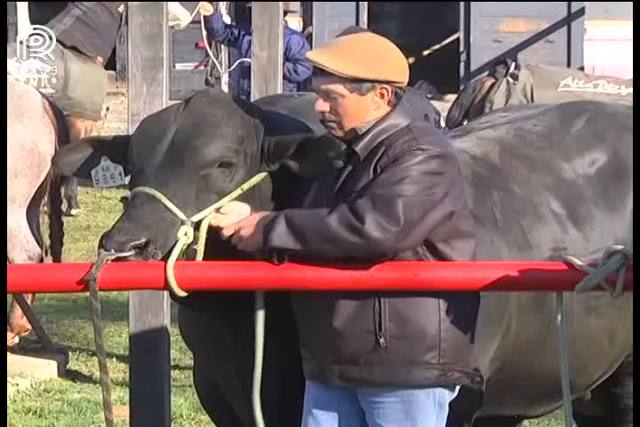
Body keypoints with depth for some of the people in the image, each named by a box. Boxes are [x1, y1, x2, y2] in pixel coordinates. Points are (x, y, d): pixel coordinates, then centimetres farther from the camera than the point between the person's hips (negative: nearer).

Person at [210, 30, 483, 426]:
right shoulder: (345, 154, 14)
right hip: (332, 361, 9)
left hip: (409, 360, -9)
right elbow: (321, 229, 26)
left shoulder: (422, 158, -16)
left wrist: (272, 230, -21)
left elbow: (372, 227, -31)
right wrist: (249, 224, 5)